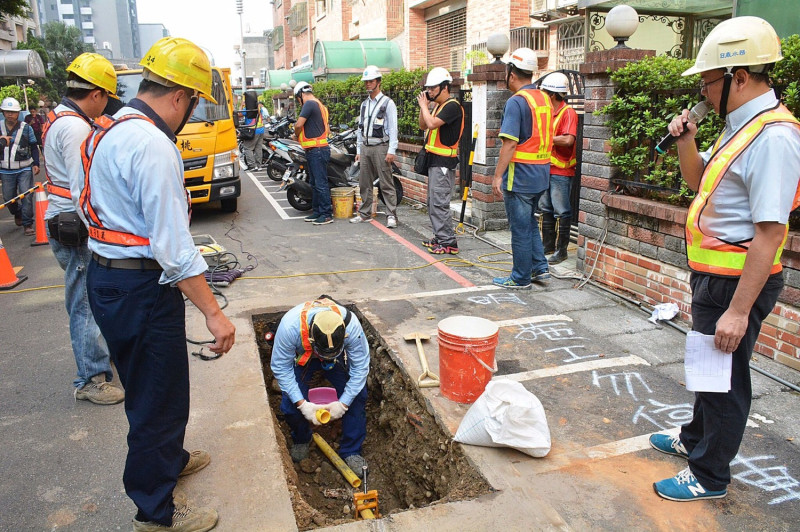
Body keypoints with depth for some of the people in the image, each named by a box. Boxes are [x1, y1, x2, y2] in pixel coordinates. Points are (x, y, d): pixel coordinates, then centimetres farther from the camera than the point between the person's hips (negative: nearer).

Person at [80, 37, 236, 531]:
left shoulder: (108, 130, 10)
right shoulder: (152, 145, -23)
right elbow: (173, 245, -26)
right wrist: (214, 312, -22)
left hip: (107, 275, 10)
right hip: (141, 289, -10)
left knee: (151, 385, 26)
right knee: (159, 394, 6)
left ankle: (169, 457, 49)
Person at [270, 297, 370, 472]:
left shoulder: (351, 325, -39)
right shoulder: (290, 325, -42)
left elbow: (360, 367, -25)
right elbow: (281, 367, -27)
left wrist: (343, 403, -26)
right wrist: (303, 404, -30)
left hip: (340, 358, 1)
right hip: (301, 357, 0)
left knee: (357, 397, -15)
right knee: (290, 404, -15)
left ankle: (351, 451, 5)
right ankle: (301, 440, 20)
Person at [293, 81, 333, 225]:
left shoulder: (309, 104, -12)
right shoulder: (320, 105, 20)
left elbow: (298, 124, -19)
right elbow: (327, 130, 24)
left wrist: (297, 135, 3)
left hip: (317, 150, -11)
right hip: (317, 150, 11)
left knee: (321, 183, -7)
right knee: (315, 183, 15)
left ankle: (327, 214, -4)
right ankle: (317, 211, 23)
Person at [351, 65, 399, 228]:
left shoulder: (387, 103, -2)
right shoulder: (364, 104, 18)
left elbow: (393, 128, -8)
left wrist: (391, 151, -15)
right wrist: (359, 150, 16)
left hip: (380, 147, -7)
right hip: (365, 147, 7)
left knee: (386, 184, -7)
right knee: (364, 183, 11)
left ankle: (391, 215, -5)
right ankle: (365, 213, 21)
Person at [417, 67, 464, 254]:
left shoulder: (452, 106, -14)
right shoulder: (438, 106, 17)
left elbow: (432, 123, -26)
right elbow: (423, 126, 21)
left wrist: (424, 105, -10)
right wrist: (424, 106, 8)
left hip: (444, 162, -10)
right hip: (434, 161, 10)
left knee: (439, 203, -12)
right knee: (433, 202, 13)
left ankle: (448, 242, -8)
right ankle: (440, 238, 21)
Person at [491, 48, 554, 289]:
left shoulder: (516, 101, -15)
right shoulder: (544, 98, 11)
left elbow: (510, 143, -21)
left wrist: (498, 175, -16)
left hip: (521, 174, -8)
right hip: (541, 173, 9)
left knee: (520, 228, 2)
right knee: (530, 223, 21)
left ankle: (521, 278, 12)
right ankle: (540, 268, 24)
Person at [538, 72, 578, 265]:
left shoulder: (568, 112, -12)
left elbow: (568, 140, -25)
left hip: (561, 171, -9)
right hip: (545, 169, 9)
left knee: (562, 211, -3)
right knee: (546, 209, 15)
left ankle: (561, 250, 3)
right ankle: (548, 244, 26)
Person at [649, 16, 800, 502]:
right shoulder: (741, 125, 9)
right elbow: (698, 180, 22)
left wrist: (738, 310, -27)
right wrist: (686, 140, 3)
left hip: (736, 282, -10)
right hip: (713, 276, 10)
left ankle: (709, 476, 24)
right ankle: (696, 439, 46)